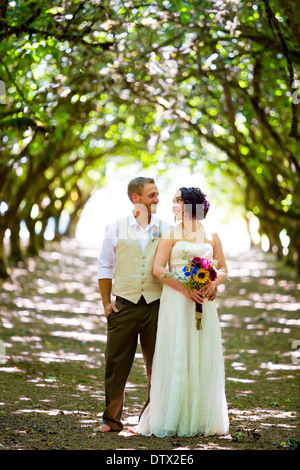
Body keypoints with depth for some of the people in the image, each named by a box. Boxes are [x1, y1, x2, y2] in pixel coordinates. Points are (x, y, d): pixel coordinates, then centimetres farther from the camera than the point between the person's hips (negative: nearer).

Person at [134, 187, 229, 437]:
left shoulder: (212, 236, 10)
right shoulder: (171, 235, 3)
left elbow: (223, 269, 13)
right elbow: (158, 269, -5)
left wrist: (213, 285, -9)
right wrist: (186, 289, -16)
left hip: (204, 303, 2)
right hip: (176, 301, -2)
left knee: (203, 358, 4)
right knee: (176, 357, -3)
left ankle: (202, 418, 12)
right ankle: (173, 419, 3)